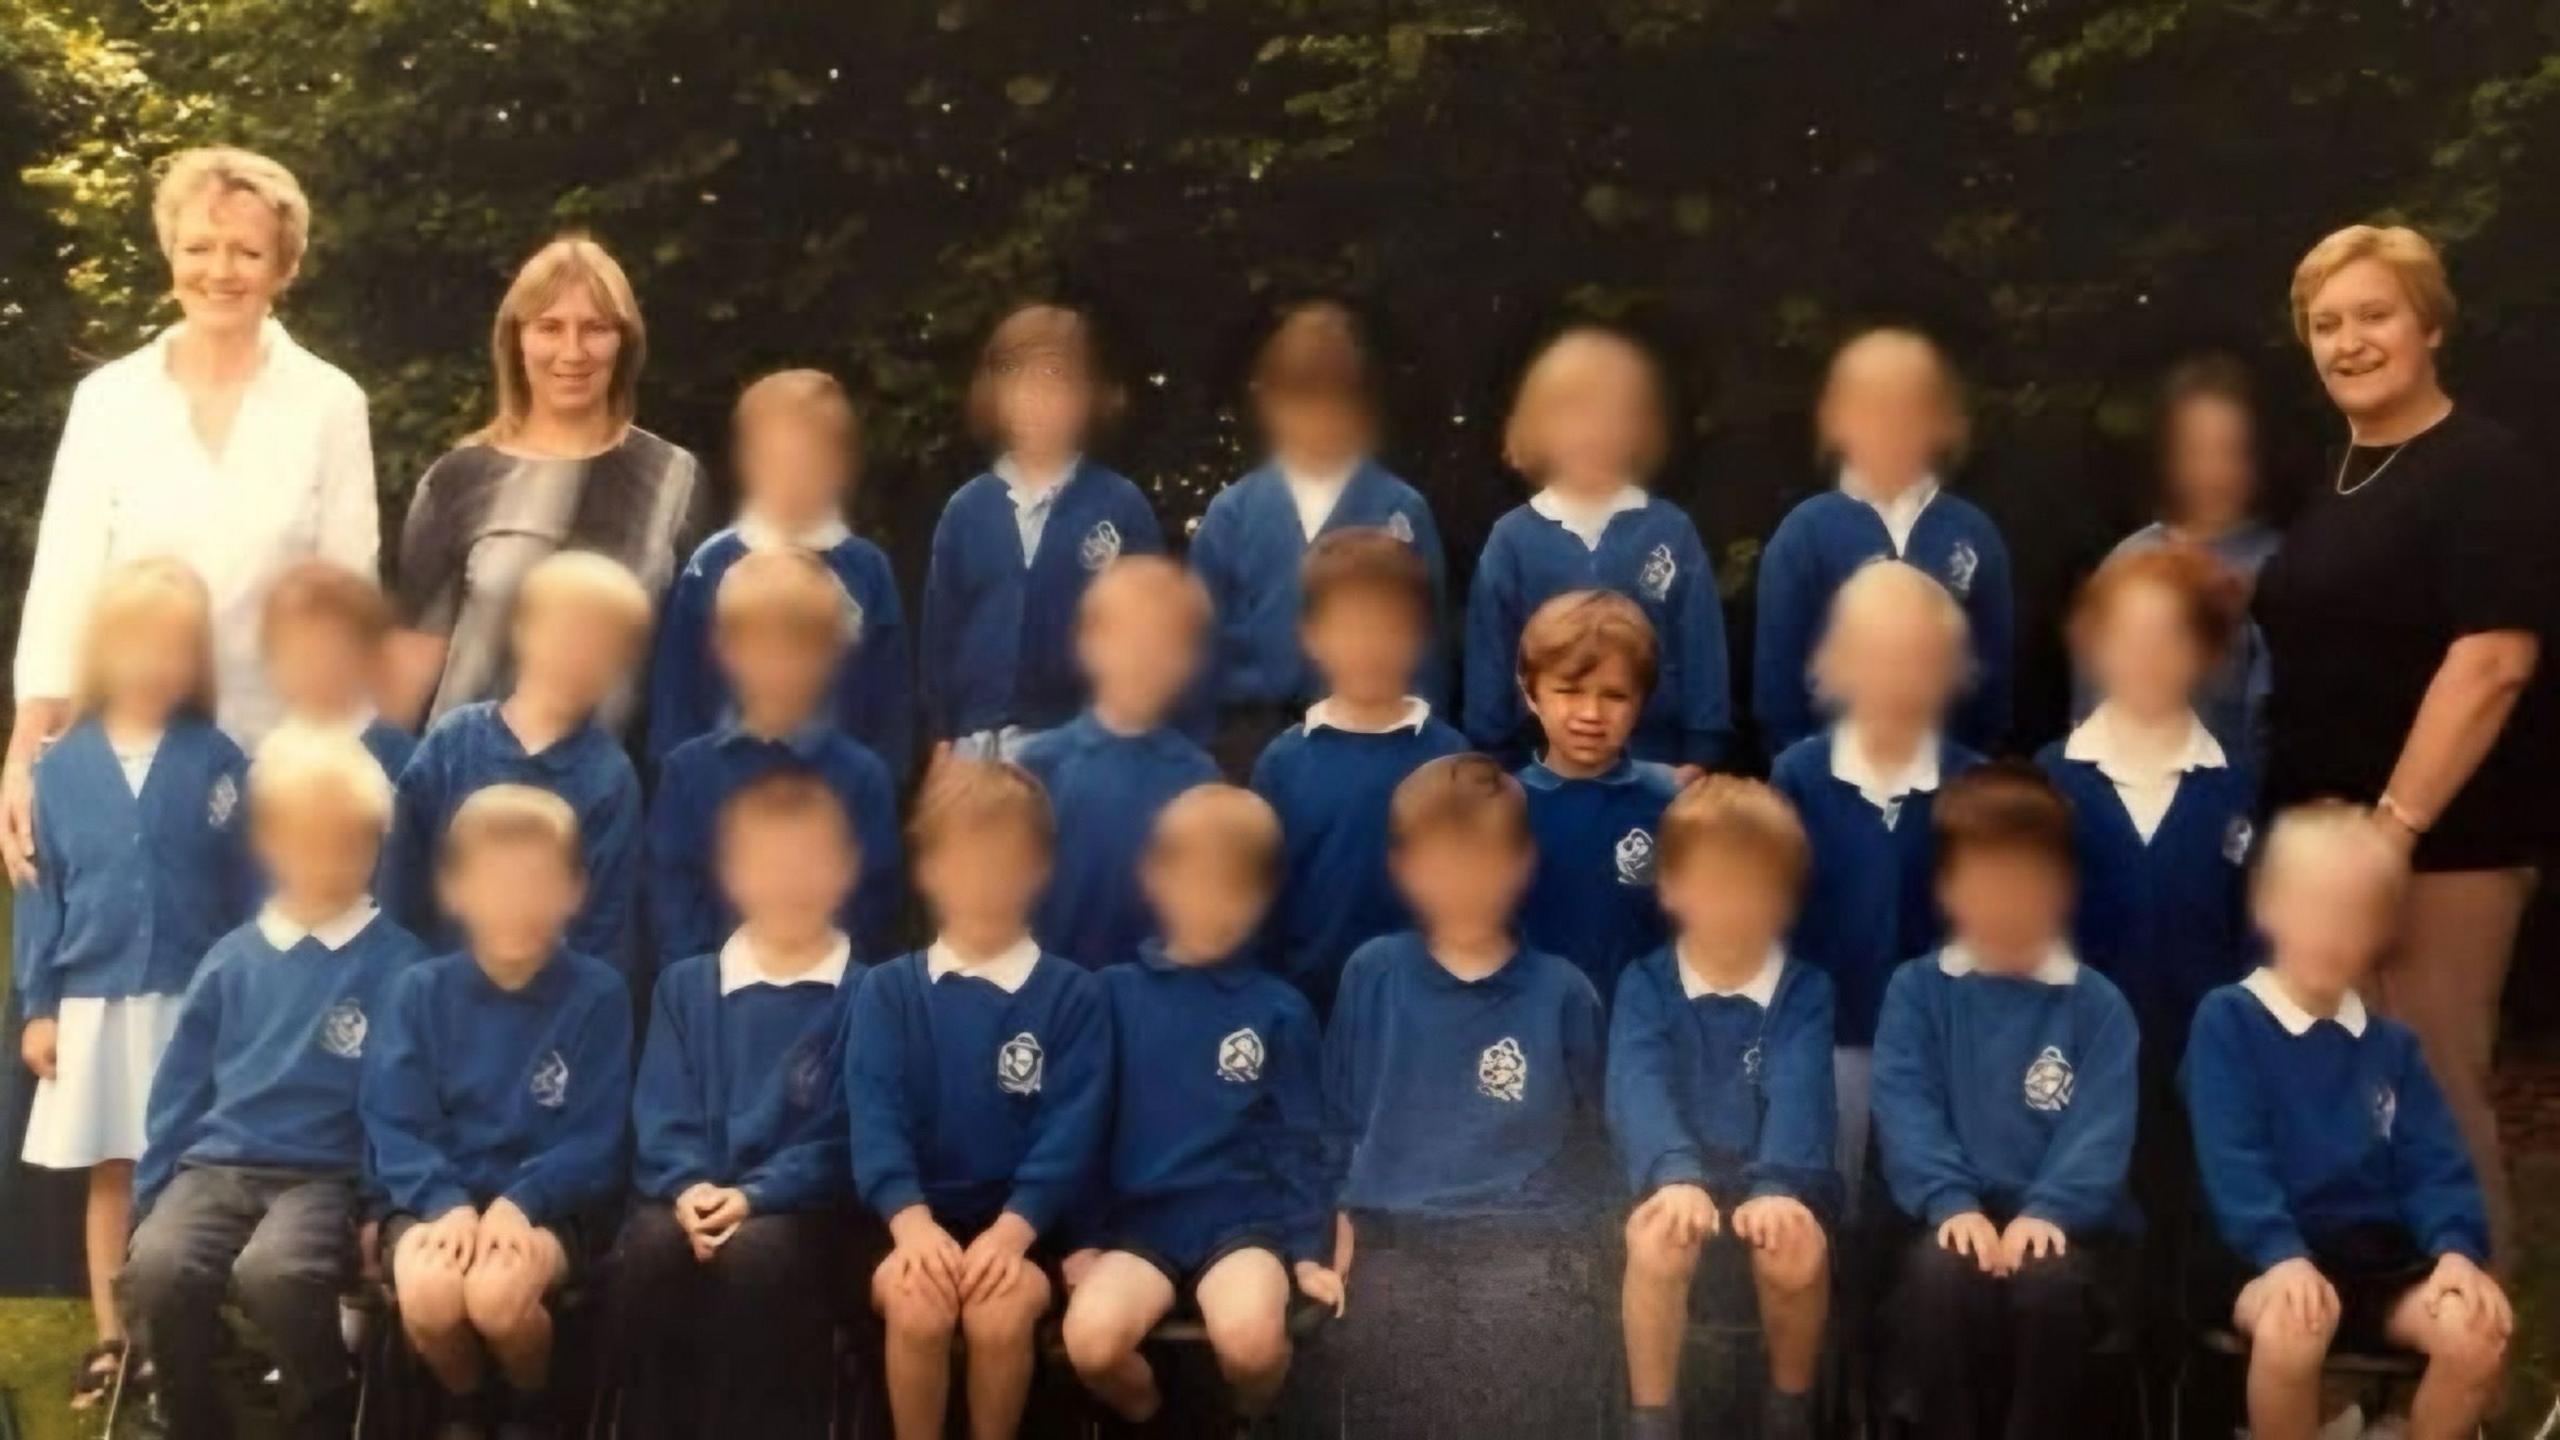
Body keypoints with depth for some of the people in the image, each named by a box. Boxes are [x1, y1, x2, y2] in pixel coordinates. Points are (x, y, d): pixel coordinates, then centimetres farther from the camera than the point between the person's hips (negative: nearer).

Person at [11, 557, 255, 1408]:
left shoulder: (217, 764, -5)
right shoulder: (61, 767, 0)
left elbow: (250, 890, -2)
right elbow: (40, 893, 3)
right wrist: (37, 1008, 2)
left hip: (197, 1003, -2)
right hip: (95, 1006, 2)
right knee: (110, 1176, 12)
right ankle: (111, 1341, 22)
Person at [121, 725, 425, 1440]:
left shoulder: (398, 963, 0)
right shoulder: (231, 959, 11)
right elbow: (181, 1088, 15)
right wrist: (154, 1194, 11)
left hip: (327, 1176, -3)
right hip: (216, 1166, 3)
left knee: (274, 1272, -36)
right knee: (156, 1268, -29)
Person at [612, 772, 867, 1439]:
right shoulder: (685, 985, 15)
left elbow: (843, 1134, -5)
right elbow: (661, 1115, 7)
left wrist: (754, 1196, -18)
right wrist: (688, 1189, -14)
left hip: (804, 1207, -3)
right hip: (695, 1198, 3)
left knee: (757, 1253, -36)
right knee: (650, 1246, -31)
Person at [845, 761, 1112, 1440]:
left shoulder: (1073, 995, 3)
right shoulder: (887, 990, 6)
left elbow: (1072, 1131, -6)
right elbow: (875, 1120, -5)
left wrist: (1012, 1229, -21)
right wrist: (911, 1221, -23)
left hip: (1021, 1223, -1)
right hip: (916, 1216, 1)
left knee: (1000, 1311, -31)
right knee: (916, 1303, -30)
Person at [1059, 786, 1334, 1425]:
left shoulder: (1281, 1010, 5)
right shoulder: (1117, 993, 5)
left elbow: (1300, 1140, 6)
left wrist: (1309, 1249, -1)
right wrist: (1079, 1237, 4)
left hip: (1246, 1222, -1)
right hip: (1138, 1221, 1)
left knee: (1249, 1337, -33)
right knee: (1091, 1338, -30)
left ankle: (1249, 1420, 4)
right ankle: (1148, 1416, 6)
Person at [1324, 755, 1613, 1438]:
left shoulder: (1559, 990, -1)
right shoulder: (1371, 975, 3)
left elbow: (1593, 1134, 7)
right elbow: (1340, 1114, 10)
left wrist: (1577, 1256, 6)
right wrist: (1342, 1227, 7)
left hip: (1531, 1262, -1)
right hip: (1395, 1257, 1)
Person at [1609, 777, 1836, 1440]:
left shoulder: (1806, 991, -3)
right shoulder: (1645, 985, -3)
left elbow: (1798, 1096, -19)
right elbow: (1639, 1088, -20)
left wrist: (1777, 1187, -39)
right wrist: (1677, 1174, -41)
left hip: (1777, 1177, 0)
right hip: (1677, 1175, 0)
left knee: (1798, 1250, -32)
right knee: (1656, 1240, -33)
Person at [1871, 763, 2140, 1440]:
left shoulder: (2097, 1004, 6)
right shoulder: (1916, 990, 7)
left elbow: (2101, 1129, -6)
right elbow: (1906, 1112, -4)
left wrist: (2047, 1210, -23)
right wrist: (1952, 1203, -21)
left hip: (2061, 1222, 0)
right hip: (1957, 1218, 0)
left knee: (2051, 1283, -33)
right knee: (1940, 1274, -33)